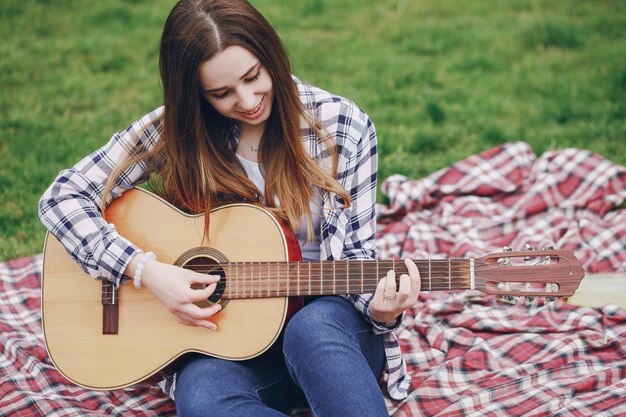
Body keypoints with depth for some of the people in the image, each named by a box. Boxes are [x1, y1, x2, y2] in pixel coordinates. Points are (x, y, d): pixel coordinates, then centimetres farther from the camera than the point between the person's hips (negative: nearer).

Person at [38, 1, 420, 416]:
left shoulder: (344, 127, -2)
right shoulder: (176, 132, -3)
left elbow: (355, 253, 2)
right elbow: (62, 198, -4)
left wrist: (378, 308, -20)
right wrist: (146, 270, -17)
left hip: (329, 320, 0)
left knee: (313, 329, -38)